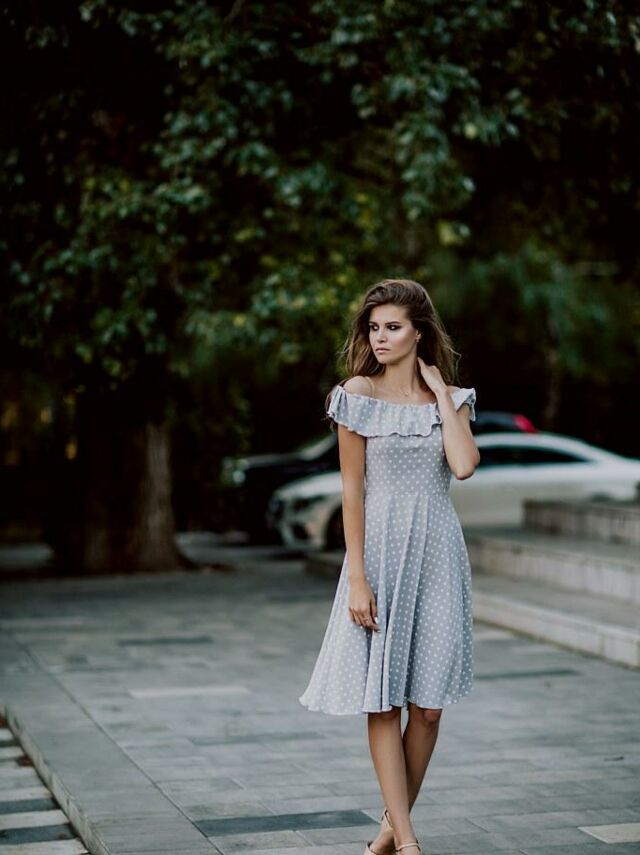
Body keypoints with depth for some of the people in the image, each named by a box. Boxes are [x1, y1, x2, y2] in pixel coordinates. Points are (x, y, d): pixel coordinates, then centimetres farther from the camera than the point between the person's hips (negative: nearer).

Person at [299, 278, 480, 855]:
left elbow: (464, 466, -13)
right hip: (381, 548, -3)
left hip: (438, 551, 3)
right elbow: (352, 490, -6)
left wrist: (441, 392, -7)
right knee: (383, 701, -3)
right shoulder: (359, 395, -3)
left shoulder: (450, 396, 6)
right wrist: (357, 578, -11)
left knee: (428, 704, 5)